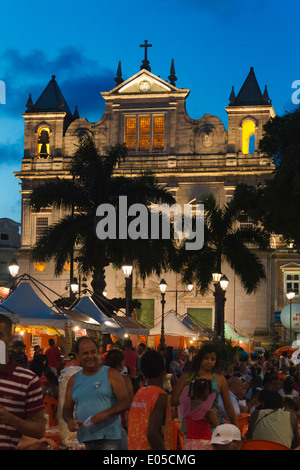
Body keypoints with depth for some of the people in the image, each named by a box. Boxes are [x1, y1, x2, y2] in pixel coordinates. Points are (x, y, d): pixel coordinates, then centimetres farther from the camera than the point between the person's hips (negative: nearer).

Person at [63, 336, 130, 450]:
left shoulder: (111, 374, 2)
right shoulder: (74, 380, 14)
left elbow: (125, 402, -5)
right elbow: (67, 408, 18)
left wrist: (106, 414, -22)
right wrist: (70, 420, -5)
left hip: (109, 438, -4)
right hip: (84, 440, 4)